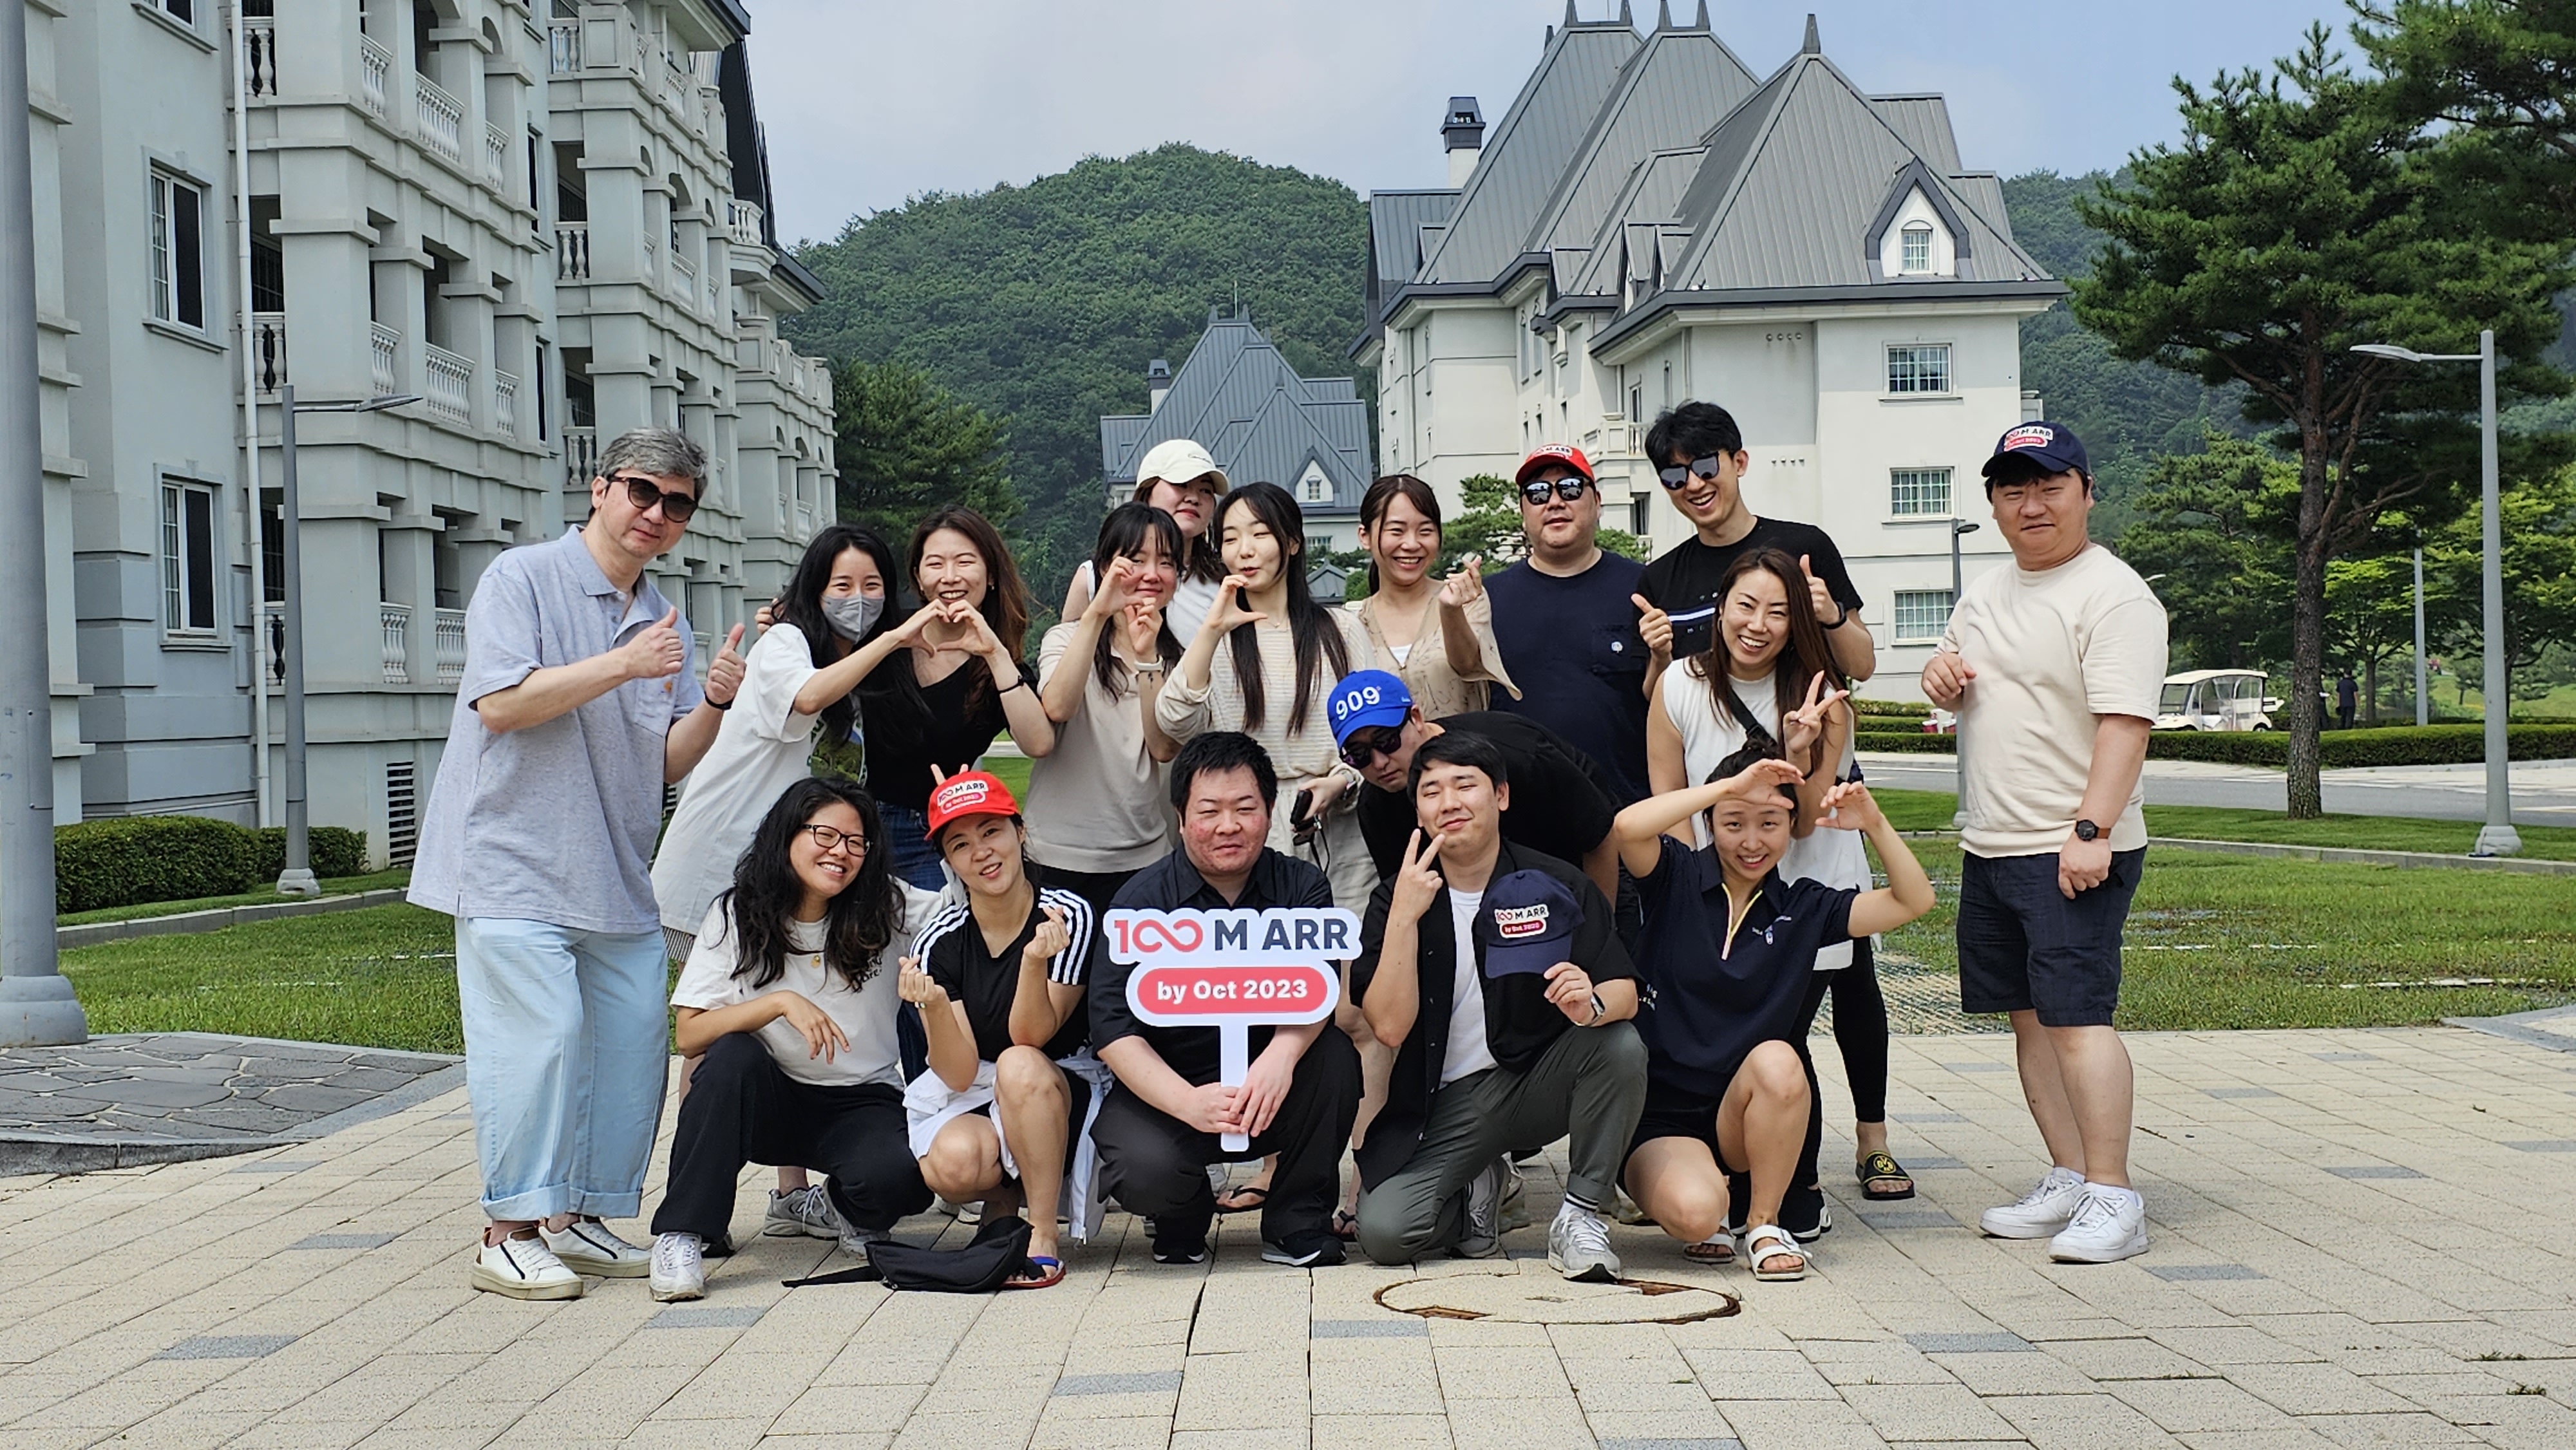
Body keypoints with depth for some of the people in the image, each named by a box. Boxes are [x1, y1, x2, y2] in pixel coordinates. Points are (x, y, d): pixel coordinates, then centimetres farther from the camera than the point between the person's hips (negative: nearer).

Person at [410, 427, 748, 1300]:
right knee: (540, 1036, -11)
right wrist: (621, 665, -19)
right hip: (514, 865, -7)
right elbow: (501, 703, -15)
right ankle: (510, 1233, -1)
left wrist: (714, 705, -7)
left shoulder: (665, 621, 16)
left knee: (633, 1039, 3)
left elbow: (667, 763, 13)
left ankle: (580, 1217, 16)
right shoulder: (522, 579, -2)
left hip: (617, 880, 7)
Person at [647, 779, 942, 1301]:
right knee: (733, 1054, -33)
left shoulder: (886, 909, -4)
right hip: (764, 1102, 0)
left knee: (897, 1177, -32)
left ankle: (851, 1210, 8)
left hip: (862, 1104, 0)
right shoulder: (736, 916, -6)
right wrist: (782, 1003, -26)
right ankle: (683, 1234, -24)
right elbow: (689, 1036, -14)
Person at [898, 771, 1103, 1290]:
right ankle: (1003, 1199, 7)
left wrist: (1036, 960, -37)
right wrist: (933, 1004, -32)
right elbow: (959, 1075, -13)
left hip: (1062, 1099, -2)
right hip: (971, 1102, 2)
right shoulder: (939, 941, -8)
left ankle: (1042, 1235, -21)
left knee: (1018, 1066, -35)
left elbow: (1029, 1037, -19)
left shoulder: (1069, 916, -15)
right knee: (952, 1165, -32)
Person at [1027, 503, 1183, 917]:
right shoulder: (1068, 638, 1)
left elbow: (1164, 747, -8)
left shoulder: (1175, 655, 7)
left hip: (1144, 856, 2)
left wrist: (1147, 657, -17)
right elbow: (1057, 708, -21)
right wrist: (1096, 614, -25)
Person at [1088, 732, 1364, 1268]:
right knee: (1146, 1171, -31)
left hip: (1273, 1088, 2)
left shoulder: (1300, 885, -2)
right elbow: (1113, 1028, -15)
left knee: (1335, 1055, -27)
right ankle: (1184, 1215, 9)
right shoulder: (1143, 899, -7)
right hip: (1168, 1089, -2)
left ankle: (1298, 1222, -7)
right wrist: (1187, 1103, -31)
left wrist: (1282, 1054, -40)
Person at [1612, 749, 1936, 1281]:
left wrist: (1873, 823, -13)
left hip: (1747, 1117, 3)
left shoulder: (1802, 907, 6)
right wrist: (1731, 785, -25)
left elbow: (1913, 900, 0)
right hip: (1660, 1116, -3)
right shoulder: (1677, 881, -4)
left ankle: (1763, 1223, -10)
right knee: (1694, 1212, -32)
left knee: (1777, 1060, -32)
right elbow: (1628, 827, -26)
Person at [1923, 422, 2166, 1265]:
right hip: (1989, 847, 9)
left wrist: (2091, 828, -26)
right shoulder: (1986, 595, 16)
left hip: (2073, 853, -9)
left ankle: (2112, 1200, -7)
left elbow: (2124, 721, -18)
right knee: (2028, 1017, 11)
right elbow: (1953, 682, 29)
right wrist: (1940, 673, 4)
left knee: (2075, 1018, -12)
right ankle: (2068, 1181, 19)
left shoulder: (2113, 595, -10)